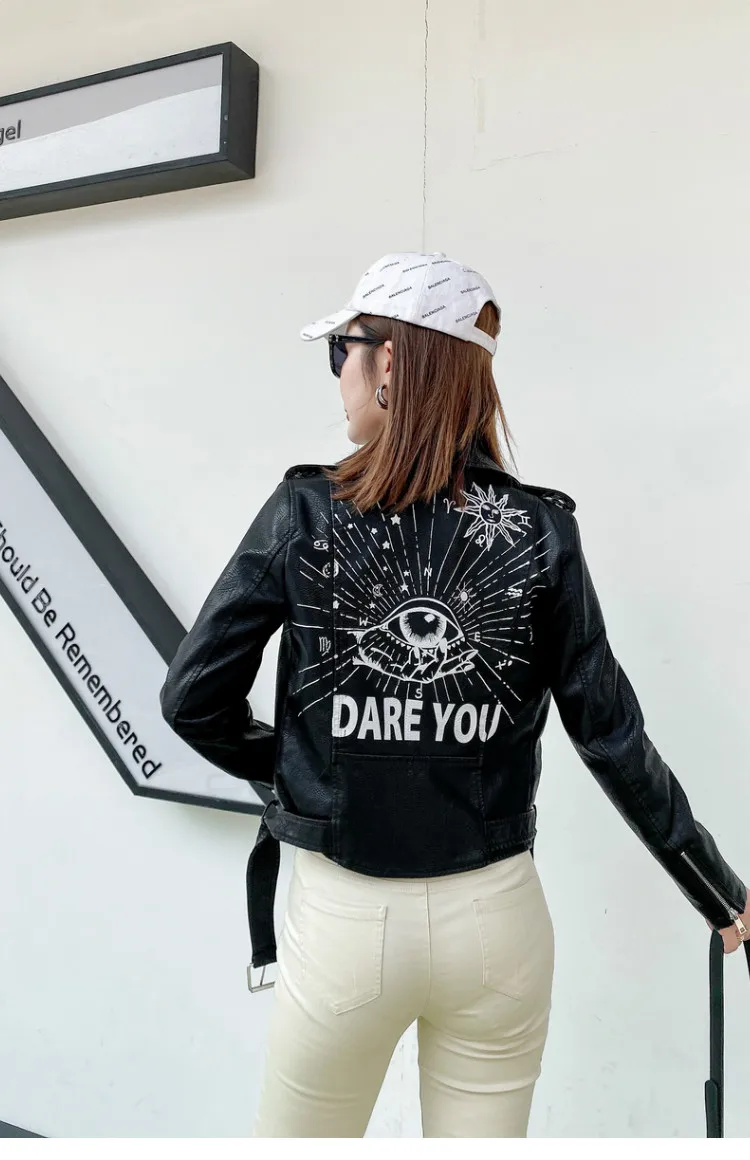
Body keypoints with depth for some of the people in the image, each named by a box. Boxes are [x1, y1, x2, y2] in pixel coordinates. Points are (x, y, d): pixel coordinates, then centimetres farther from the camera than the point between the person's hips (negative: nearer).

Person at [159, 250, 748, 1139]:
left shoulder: (305, 511, -12)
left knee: (297, 1132, 24)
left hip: (344, 916, -1)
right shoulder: (540, 531, -8)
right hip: (495, 917, 2)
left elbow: (193, 697, -8)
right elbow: (610, 734, -6)